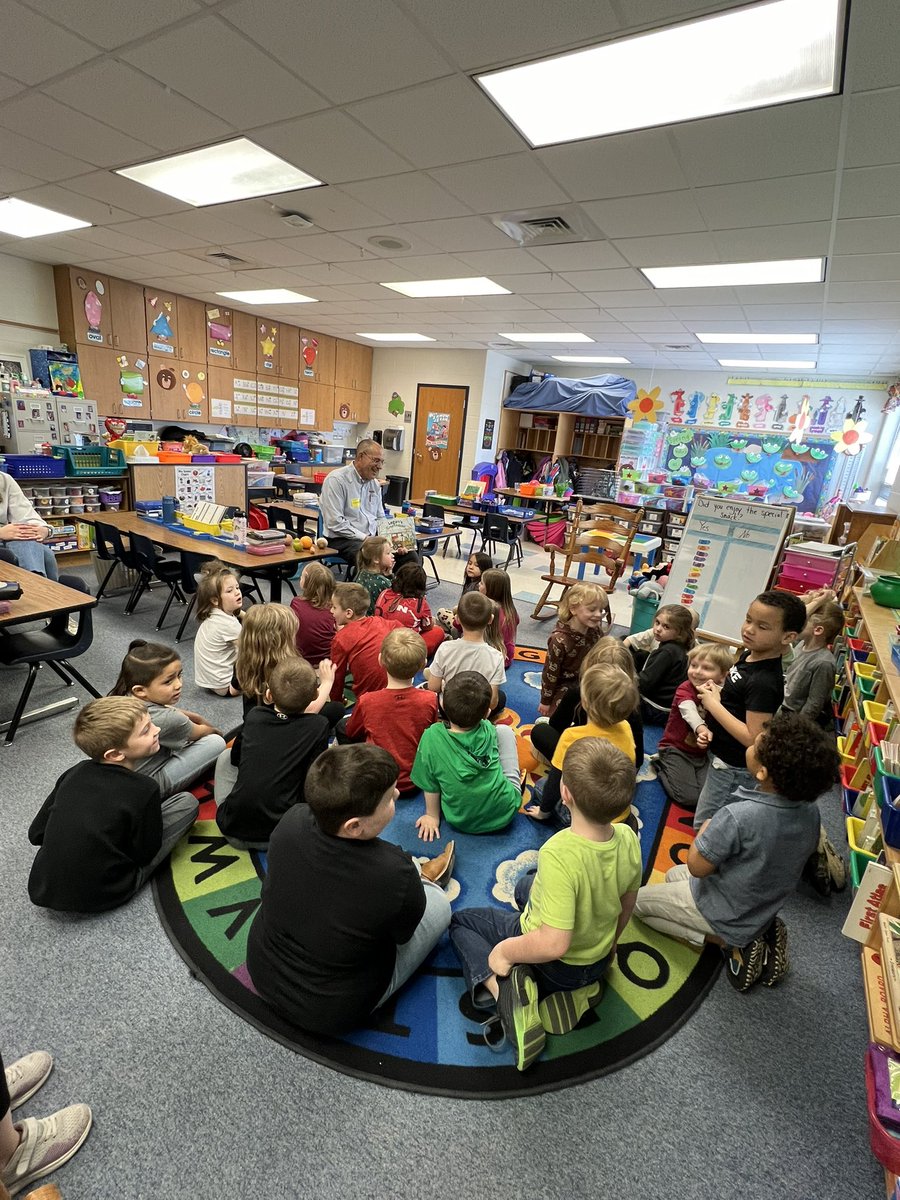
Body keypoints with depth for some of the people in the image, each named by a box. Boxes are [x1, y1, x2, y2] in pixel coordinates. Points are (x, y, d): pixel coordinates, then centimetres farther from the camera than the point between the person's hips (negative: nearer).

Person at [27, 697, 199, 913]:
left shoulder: (74, 773, -3)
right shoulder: (144, 790, -20)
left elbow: (36, 834, 5)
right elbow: (146, 854, -10)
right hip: (99, 898, -5)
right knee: (187, 801, -3)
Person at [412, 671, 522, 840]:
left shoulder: (432, 737, -23)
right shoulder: (489, 730, -16)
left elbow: (430, 786, -10)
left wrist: (432, 816, 6)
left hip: (461, 822, 0)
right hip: (505, 813, 1)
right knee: (504, 730, 9)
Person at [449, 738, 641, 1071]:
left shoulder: (559, 854, -40)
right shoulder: (628, 838, -20)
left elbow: (554, 944, -36)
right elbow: (627, 905, -2)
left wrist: (505, 951, -18)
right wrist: (609, 943, 17)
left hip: (552, 965, -6)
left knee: (460, 922, 13)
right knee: (527, 886, 31)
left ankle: (503, 989, -9)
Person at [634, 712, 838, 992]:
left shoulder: (737, 817, -39)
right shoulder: (810, 810, -17)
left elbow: (697, 867, -23)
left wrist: (705, 830, -6)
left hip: (726, 914, -6)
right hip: (765, 908, 6)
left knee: (639, 900, 16)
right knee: (673, 875, 29)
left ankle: (730, 943, 4)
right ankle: (760, 934, 13)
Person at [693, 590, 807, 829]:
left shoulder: (764, 681, -30)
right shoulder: (750, 654, -3)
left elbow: (754, 739, -30)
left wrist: (713, 704, -24)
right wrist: (717, 691, -4)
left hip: (733, 769, -9)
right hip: (724, 757, 9)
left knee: (704, 826, 8)